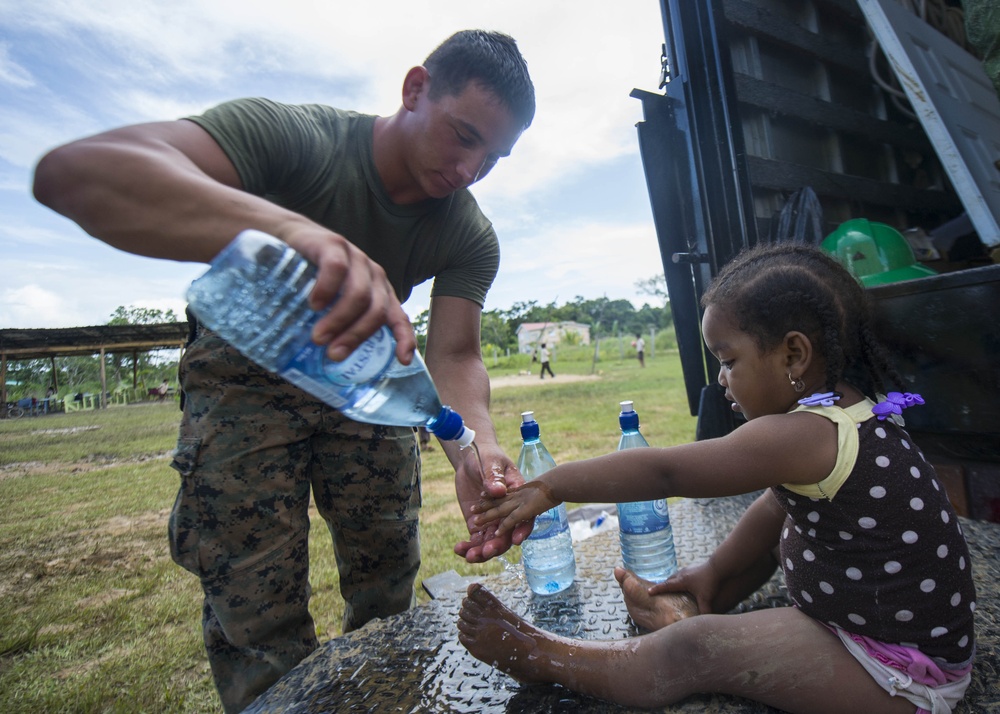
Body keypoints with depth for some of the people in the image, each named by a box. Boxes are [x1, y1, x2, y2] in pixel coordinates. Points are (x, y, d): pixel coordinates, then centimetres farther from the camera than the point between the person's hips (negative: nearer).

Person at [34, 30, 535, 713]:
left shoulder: (470, 238, -13)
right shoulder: (294, 136, -27)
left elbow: (454, 355, -19)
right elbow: (73, 171, -41)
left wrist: (478, 446, -40)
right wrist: (292, 228, -59)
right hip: (251, 369, -3)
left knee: (389, 585, 11)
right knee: (257, 614, -4)